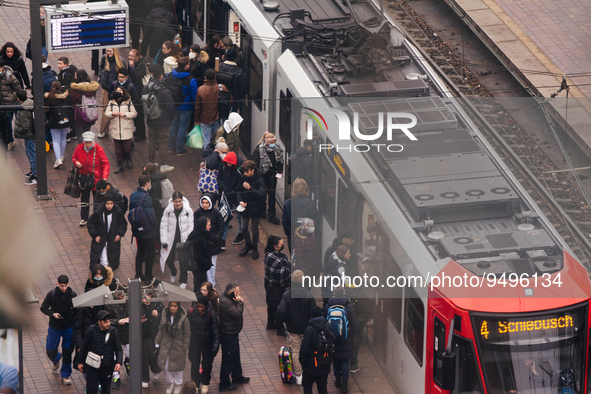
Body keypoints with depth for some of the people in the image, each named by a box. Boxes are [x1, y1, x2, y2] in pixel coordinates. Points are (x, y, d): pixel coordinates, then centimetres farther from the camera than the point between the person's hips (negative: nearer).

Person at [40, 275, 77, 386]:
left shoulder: (72, 294, -9)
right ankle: (56, 359, 45)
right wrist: (53, 314, -23)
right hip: (54, 327, 0)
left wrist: (74, 324, -9)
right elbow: (43, 308, -5)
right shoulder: (52, 294, -12)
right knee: (51, 350, 8)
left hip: (68, 327, 0)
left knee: (67, 352, 2)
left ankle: (65, 375, 18)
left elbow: (76, 310, 1)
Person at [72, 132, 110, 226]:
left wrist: (105, 176, -24)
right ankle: (84, 218, 26)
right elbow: (74, 157, 14)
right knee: (84, 199, 14)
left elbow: (106, 164, -11)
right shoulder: (79, 148, -6)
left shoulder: (99, 150, -14)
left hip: (96, 179, -3)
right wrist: (76, 162, -11)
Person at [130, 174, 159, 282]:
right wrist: (156, 223, -8)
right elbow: (151, 216, -27)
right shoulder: (146, 197, -26)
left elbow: (131, 210, 9)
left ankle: (138, 274, 29)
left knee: (140, 251, 22)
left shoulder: (133, 195, -2)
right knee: (150, 253, 8)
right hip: (148, 232, -7)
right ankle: (148, 276, 15)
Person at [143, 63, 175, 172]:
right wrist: (172, 117, 4)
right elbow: (170, 107, -16)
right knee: (163, 143, 5)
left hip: (150, 121, 6)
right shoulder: (164, 91, -24)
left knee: (152, 141, 18)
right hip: (163, 121, -6)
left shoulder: (146, 88, -6)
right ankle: (163, 165, 12)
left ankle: (151, 162, 28)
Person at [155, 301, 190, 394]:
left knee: (177, 366, 9)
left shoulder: (183, 319, -12)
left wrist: (185, 348, -6)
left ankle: (178, 385, 32)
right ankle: (170, 383, 29)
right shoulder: (165, 317, -1)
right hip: (166, 346, 3)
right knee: (166, 366, 5)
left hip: (178, 347, -3)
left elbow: (187, 335, -6)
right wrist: (157, 343, 10)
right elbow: (161, 331, 11)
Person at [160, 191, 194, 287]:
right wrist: (164, 242, -6)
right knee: (169, 259, 2)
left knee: (183, 261, 2)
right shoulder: (168, 210, -9)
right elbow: (163, 226, -3)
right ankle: (173, 273, 38)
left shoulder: (188, 210, -9)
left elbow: (191, 226, -2)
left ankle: (183, 281, 20)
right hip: (171, 239, 1)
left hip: (184, 239, -1)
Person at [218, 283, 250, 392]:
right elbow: (237, 313, -30)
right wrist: (240, 302, -23)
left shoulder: (228, 299, 5)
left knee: (235, 355, 26)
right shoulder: (226, 303, -27)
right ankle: (224, 384, 9)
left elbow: (238, 312, 12)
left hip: (233, 333, 11)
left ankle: (237, 377, 44)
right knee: (228, 359, -1)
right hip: (228, 335, -11)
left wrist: (239, 302, -1)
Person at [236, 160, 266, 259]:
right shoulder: (243, 178, -4)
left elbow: (261, 194, -26)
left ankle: (255, 248, 23)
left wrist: (250, 188, -37)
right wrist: (240, 201, -9)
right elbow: (238, 191, 8)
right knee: (244, 228, 10)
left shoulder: (259, 180, -18)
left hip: (255, 208, -4)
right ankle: (248, 245, 33)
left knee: (254, 228, 5)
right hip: (245, 206, 4)